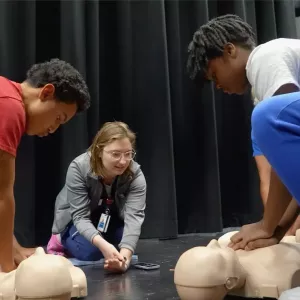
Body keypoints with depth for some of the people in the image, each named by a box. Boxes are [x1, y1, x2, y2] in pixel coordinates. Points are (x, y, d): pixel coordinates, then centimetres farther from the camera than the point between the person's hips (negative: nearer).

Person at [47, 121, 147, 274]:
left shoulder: (136, 175, -30)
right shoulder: (78, 168, -33)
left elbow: (134, 216, -38)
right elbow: (80, 216, -34)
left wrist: (125, 256, -56)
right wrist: (102, 244, -52)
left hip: (112, 220, 3)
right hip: (76, 220, -3)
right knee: (91, 252, -26)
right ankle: (61, 240, 4)